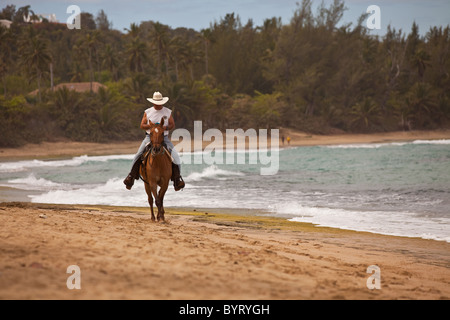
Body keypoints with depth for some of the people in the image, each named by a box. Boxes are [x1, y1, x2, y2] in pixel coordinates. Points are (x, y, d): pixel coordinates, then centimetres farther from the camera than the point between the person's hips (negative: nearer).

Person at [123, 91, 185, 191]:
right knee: (138, 155, -17)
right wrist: (149, 126, -17)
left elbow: (173, 125, 4)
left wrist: (166, 127, -17)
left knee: (175, 157, -17)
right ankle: (131, 176, -10)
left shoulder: (168, 112, 5)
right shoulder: (147, 112, 5)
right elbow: (142, 126, 4)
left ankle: (177, 179, -10)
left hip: (164, 137, 0)